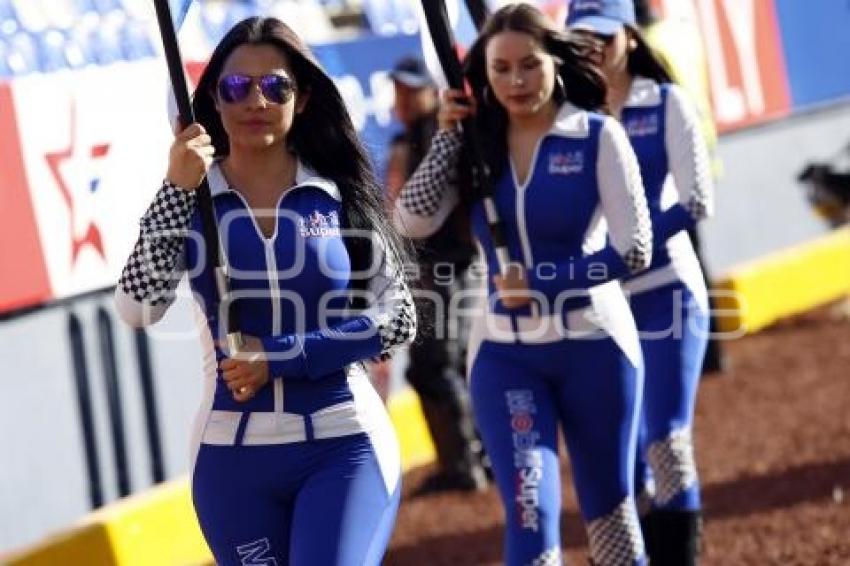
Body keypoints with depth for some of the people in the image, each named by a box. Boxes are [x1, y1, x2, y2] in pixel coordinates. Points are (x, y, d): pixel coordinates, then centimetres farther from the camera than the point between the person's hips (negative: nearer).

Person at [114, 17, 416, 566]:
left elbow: (397, 320, -2)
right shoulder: (190, 199, 0)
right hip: (232, 457, 1)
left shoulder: (340, 194, 0)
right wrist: (179, 190, -18)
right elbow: (138, 307, -13)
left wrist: (279, 357, -11)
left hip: (342, 449, -1)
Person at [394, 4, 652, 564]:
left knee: (608, 511, 12)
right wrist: (448, 135, -9)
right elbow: (414, 222, -10)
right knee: (529, 512, -12)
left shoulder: (598, 136, -6)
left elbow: (634, 249, -11)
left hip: (592, 344, -1)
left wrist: (539, 280, -13)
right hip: (504, 352, 1)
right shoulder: (477, 144, 2)